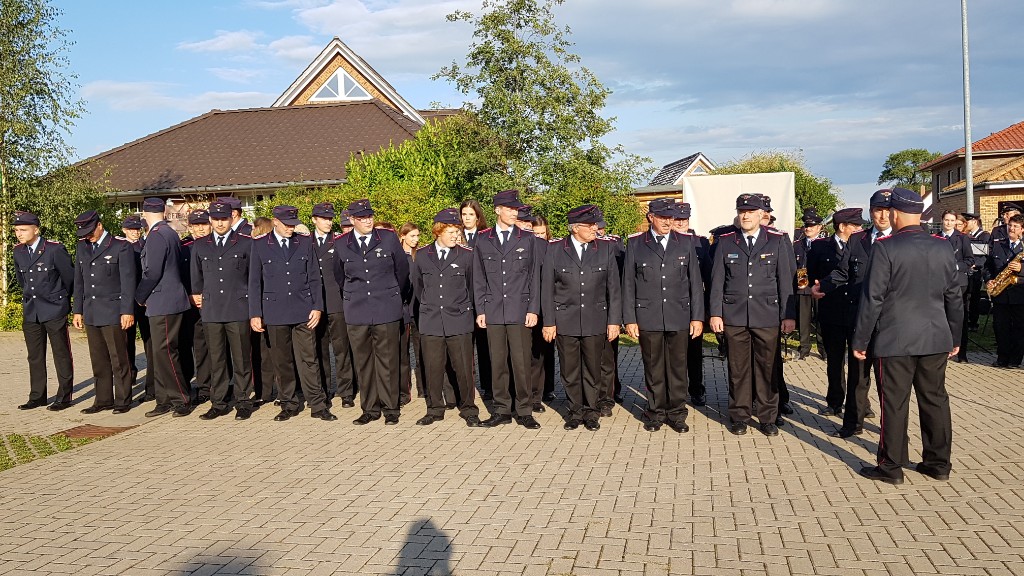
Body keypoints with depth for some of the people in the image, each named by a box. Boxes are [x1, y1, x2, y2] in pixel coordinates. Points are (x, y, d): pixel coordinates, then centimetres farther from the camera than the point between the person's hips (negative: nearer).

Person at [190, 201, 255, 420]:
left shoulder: (246, 244, 3)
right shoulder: (199, 246, 12)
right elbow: (195, 276, 22)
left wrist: (250, 300, 9)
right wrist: (197, 296, 18)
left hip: (238, 310, -3)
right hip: (210, 311, 3)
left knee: (241, 359, 1)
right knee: (216, 359, 6)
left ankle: (243, 401, 10)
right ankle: (218, 403, 14)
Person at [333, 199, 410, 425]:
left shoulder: (389, 238, 1)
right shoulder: (341, 245, 4)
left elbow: (402, 270, 11)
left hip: (387, 311, -2)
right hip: (356, 313, 2)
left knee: (387, 361, 0)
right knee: (363, 362, 6)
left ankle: (390, 409, 10)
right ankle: (370, 408, 16)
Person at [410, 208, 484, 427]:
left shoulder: (467, 255, -2)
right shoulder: (422, 255, 4)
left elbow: (473, 286, 10)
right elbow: (417, 285, 18)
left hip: (459, 321, -2)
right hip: (430, 321, 2)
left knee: (464, 368, 0)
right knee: (433, 368, 6)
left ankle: (469, 410, 13)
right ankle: (435, 409, 19)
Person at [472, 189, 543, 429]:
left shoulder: (527, 239, 7)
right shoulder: (483, 240, 9)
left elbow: (535, 277, 5)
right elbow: (479, 279, 10)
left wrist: (533, 309, -2)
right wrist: (480, 310, 3)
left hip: (519, 310, -1)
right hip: (493, 310, 1)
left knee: (521, 362, -2)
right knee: (497, 362, 5)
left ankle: (524, 411, 8)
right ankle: (501, 410, 14)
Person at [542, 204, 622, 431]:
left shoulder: (606, 248, 3)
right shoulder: (555, 250, 0)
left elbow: (614, 288, 4)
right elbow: (547, 289, 2)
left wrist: (614, 321, 0)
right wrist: (548, 322, -1)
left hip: (595, 321, 0)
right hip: (565, 321, 0)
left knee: (593, 369, 6)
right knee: (570, 371, 7)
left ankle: (591, 411, 21)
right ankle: (575, 411, 22)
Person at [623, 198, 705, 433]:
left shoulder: (686, 242, 7)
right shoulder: (635, 244, 3)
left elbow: (696, 282, 7)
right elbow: (628, 284, 3)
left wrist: (697, 317, 2)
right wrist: (629, 319, -2)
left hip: (679, 317, 1)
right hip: (648, 318, -1)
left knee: (678, 367, 5)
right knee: (653, 368, 6)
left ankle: (676, 413, 17)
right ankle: (656, 413, 19)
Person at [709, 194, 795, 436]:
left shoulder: (778, 241, 4)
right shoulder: (726, 242, 6)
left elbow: (786, 281, 4)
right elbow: (717, 280, 6)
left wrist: (789, 315, 1)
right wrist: (715, 313, -1)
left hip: (767, 316, 0)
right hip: (734, 316, 1)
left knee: (767, 367, 3)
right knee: (738, 368, 6)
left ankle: (768, 417, 15)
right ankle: (739, 416, 17)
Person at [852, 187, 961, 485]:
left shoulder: (885, 248, -12)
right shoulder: (943, 248, 3)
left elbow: (873, 299, -12)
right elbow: (954, 297, 9)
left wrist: (860, 340, -4)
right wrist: (954, 336, 20)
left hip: (895, 340, -5)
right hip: (936, 339, 5)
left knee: (894, 403, 2)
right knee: (935, 399, 13)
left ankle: (891, 467, 10)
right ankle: (938, 462, 23)